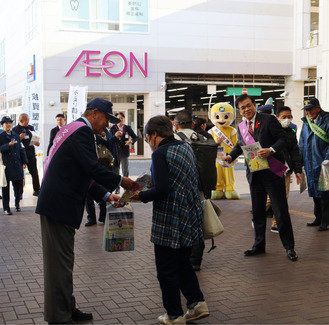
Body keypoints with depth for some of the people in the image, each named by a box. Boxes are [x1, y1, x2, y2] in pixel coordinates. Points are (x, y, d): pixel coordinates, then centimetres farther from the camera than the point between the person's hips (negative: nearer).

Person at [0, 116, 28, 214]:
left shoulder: (16, 136, 14)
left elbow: (21, 149, 14)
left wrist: (24, 162, 8)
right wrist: (8, 145, -25)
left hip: (17, 165, 4)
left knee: (18, 184, 4)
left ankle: (17, 204, 24)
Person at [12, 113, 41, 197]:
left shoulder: (31, 128, 9)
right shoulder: (15, 130, -5)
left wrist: (36, 142, -1)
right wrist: (19, 138, -21)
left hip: (30, 153, 3)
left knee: (34, 172, 6)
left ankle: (36, 190, 18)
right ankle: (19, 192, 14)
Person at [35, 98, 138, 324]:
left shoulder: (74, 128, 21)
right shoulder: (82, 131, -12)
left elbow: (83, 174, 22)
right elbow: (92, 168, -21)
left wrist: (106, 195, 17)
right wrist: (120, 181, -9)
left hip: (56, 203, 11)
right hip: (60, 205, -11)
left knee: (62, 261, 16)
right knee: (60, 262, -4)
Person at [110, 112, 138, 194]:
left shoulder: (127, 128, 5)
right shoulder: (113, 128, 4)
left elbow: (135, 137, 10)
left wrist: (131, 141, -9)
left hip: (124, 152, -1)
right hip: (115, 152, 1)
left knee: (125, 170, -4)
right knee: (116, 170, 3)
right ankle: (117, 187, 13)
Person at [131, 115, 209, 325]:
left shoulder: (160, 154, -16)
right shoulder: (186, 147, 9)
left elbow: (162, 189, -23)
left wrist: (141, 196, -6)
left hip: (169, 221, -8)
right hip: (191, 216, 8)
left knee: (167, 270, 6)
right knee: (183, 263, 23)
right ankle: (197, 302, 19)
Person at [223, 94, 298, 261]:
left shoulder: (269, 120, -7)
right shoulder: (241, 127, 10)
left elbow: (282, 139, -10)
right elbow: (239, 145, 22)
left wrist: (270, 150, -27)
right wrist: (230, 156, 4)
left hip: (272, 171, -5)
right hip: (254, 174, 5)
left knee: (281, 210, -2)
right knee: (257, 212, 13)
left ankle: (289, 247, 9)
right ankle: (259, 245, 26)